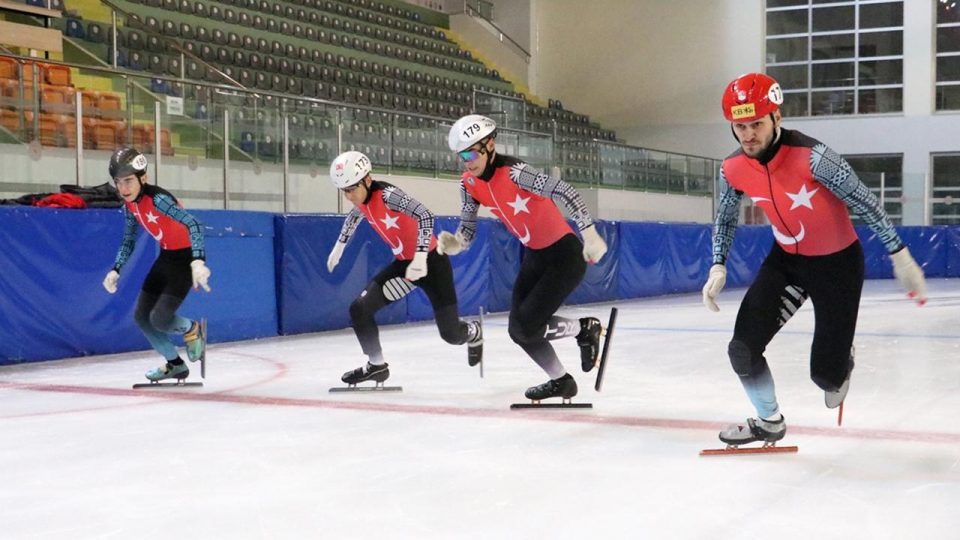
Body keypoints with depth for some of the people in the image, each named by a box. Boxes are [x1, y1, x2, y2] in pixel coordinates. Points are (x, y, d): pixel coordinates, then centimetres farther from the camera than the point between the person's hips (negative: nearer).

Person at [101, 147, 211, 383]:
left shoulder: (157, 199, -27)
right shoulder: (130, 205, -2)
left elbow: (194, 225, -38)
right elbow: (128, 242, 12)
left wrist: (198, 261, -50)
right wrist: (115, 271, -2)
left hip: (185, 259, -8)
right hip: (166, 257, 9)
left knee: (159, 319, -15)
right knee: (141, 315, 8)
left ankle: (192, 330, 19)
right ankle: (175, 365, 24)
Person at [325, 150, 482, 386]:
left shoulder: (387, 194, -26)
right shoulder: (362, 202, -2)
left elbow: (425, 216, -36)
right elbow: (353, 218, 23)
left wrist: (420, 258, -42)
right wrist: (339, 247, 27)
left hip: (431, 261, -7)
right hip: (403, 263, 7)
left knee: (450, 334, -4)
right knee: (359, 309, -8)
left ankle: (473, 333, 33)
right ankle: (376, 365, 8)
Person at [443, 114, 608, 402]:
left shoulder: (513, 172, -27)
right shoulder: (469, 184, -4)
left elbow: (564, 192, -32)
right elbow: (467, 229, -1)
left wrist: (589, 232, -38)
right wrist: (453, 243, -23)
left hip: (565, 254, -8)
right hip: (534, 256, 8)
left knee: (527, 326, -14)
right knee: (519, 330, 5)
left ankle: (585, 329, 11)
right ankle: (561, 381, 26)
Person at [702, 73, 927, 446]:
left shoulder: (812, 158, -31)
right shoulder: (732, 170, -14)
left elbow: (865, 203, -21)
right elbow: (725, 220, 6)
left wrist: (900, 257, -18)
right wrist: (718, 268, -6)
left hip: (838, 262, -4)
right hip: (786, 260, 4)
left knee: (825, 374, -1)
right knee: (743, 350, -9)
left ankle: (840, 365, 40)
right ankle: (769, 422, 18)